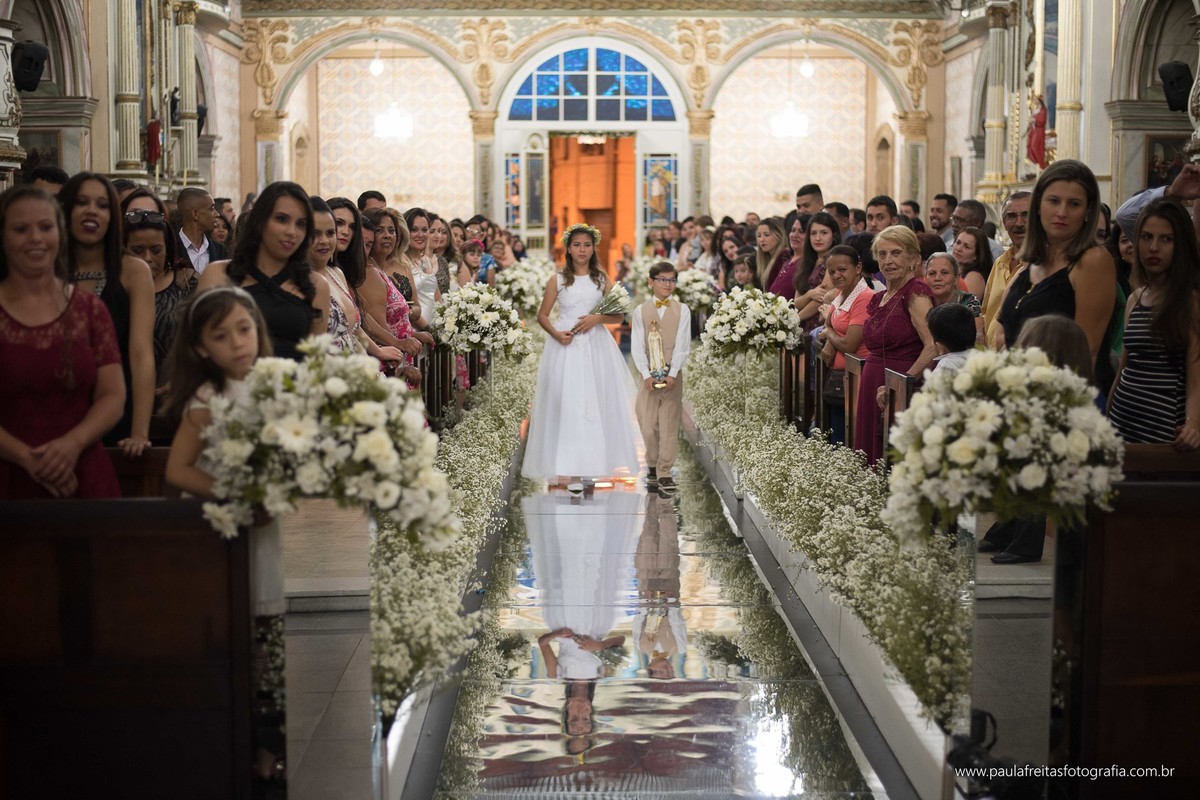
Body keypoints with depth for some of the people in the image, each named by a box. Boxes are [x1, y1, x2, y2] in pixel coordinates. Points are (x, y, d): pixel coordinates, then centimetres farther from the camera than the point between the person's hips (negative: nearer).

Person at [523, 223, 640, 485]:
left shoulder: (602, 280, 8)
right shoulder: (557, 280, 5)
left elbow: (619, 316, 7)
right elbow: (542, 316, 6)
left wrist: (597, 318, -12)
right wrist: (556, 333, -12)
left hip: (596, 346, 1)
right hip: (565, 346, -1)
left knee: (597, 401, 0)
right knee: (565, 402, -4)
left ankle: (597, 461, 8)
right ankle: (565, 463, 1)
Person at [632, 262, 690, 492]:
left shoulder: (682, 310, 5)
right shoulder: (640, 311, 6)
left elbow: (682, 345, -1)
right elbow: (637, 347, 1)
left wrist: (672, 374, -12)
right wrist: (646, 375, -11)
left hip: (672, 376, 0)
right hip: (648, 376, 1)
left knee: (669, 425, -3)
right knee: (648, 425, 0)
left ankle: (664, 474, -1)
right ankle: (652, 469, 16)